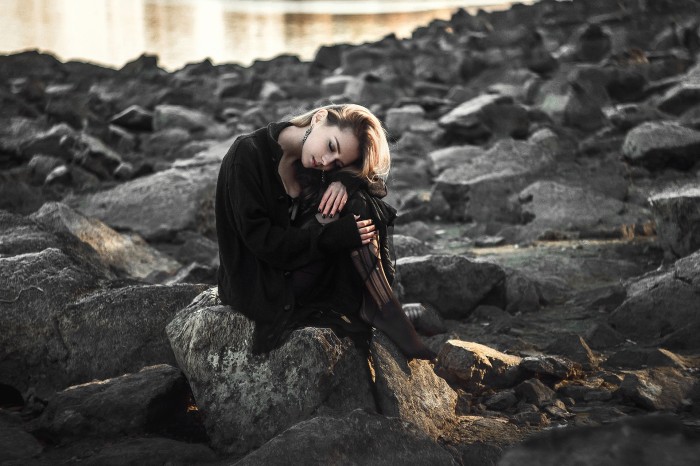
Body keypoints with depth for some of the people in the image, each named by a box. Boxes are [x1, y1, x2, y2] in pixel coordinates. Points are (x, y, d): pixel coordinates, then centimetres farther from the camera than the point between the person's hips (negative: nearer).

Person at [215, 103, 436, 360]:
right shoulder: (248, 155, -20)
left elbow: (376, 182, 1)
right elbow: (259, 238, -23)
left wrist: (343, 181, -22)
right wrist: (333, 237, -27)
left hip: (301, 269, 7)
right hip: (257, 286, -7)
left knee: (354, 205, -13)